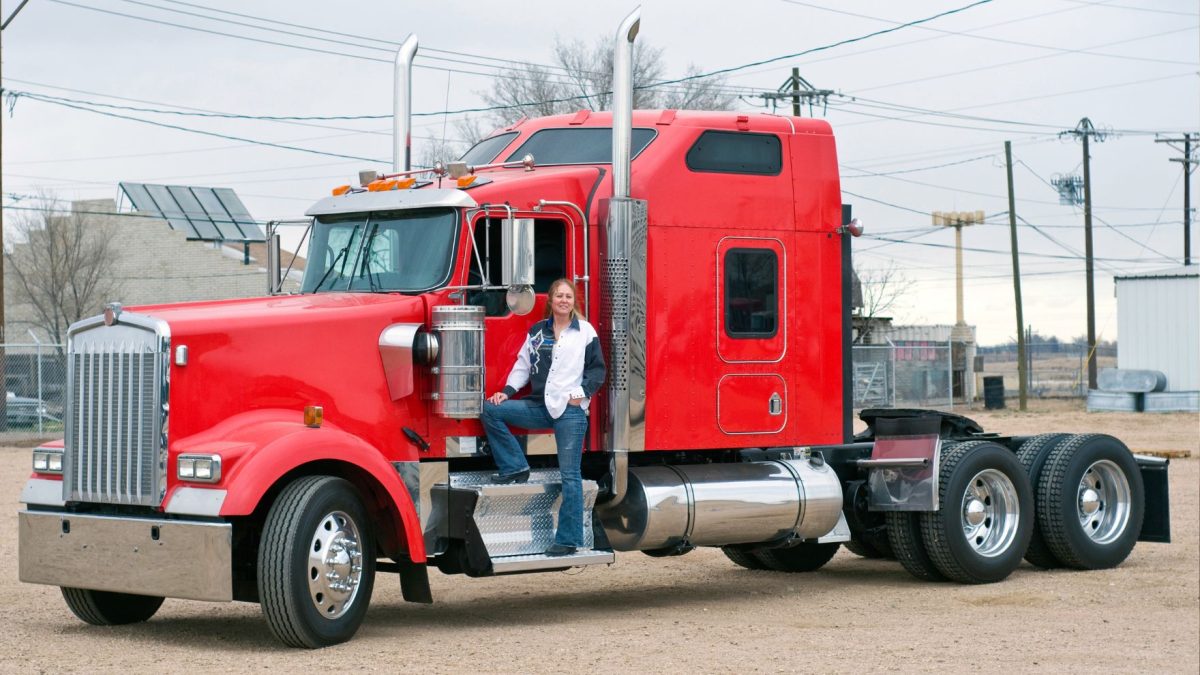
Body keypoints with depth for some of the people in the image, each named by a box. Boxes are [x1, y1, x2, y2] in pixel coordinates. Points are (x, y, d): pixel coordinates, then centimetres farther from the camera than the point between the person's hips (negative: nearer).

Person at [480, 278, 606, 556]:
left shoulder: (585, 331, 2)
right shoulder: (537, 331, 12)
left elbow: (597, 368, 3)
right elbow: (523, 364, 15)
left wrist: (582, 392, -10)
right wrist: (507, 391, 2)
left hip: (570, 409, -4)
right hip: (540, 406, 4)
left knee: (570, 474, -5)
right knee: (490, 409, -10)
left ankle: (569, 539, -1)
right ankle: (514, 467, 0)